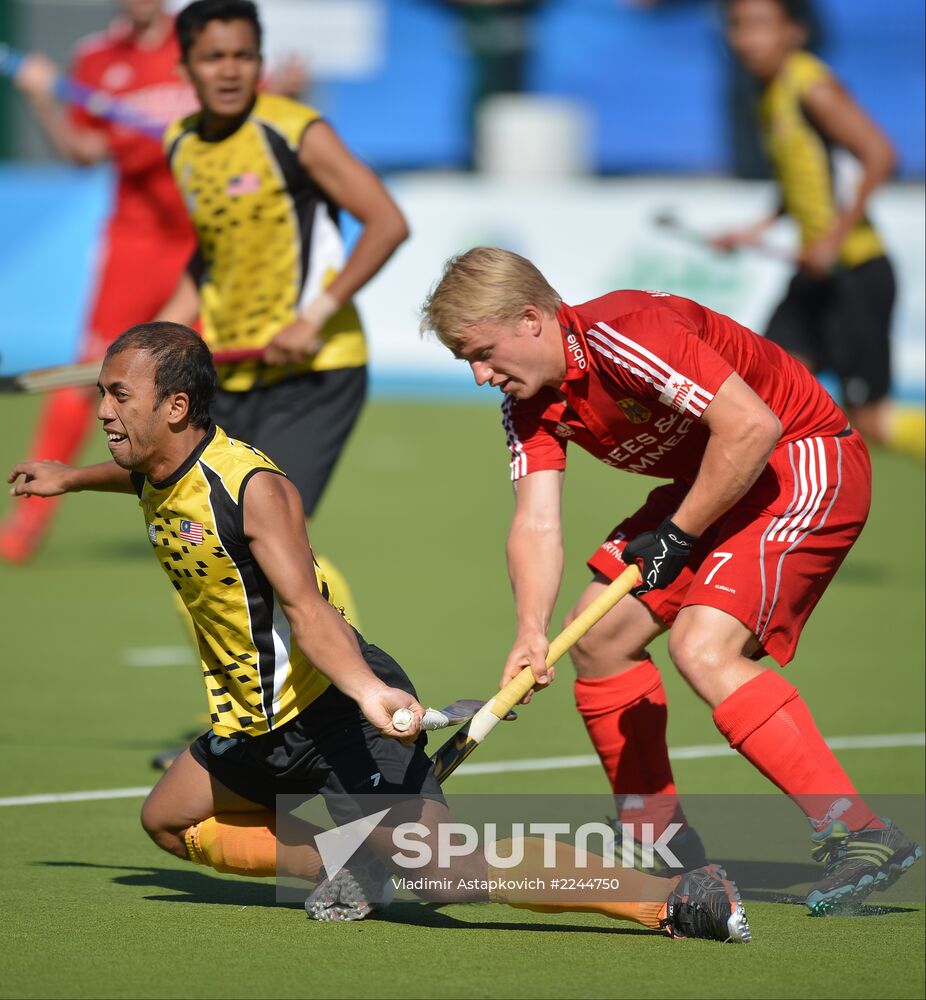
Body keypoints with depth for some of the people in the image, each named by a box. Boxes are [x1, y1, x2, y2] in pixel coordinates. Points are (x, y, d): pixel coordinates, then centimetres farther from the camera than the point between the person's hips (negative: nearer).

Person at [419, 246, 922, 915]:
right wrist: (531, 630, -26)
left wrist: (677, 535, -21)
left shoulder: (621, 334, -27)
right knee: (599, 639, 8)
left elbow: (752, 427, -31)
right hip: (713, 488, 10)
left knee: (702, 648, -25)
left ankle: (859, 835, -26)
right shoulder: (532, 405, 1)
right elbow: (536, 522, -9)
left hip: (808, 464, -10)